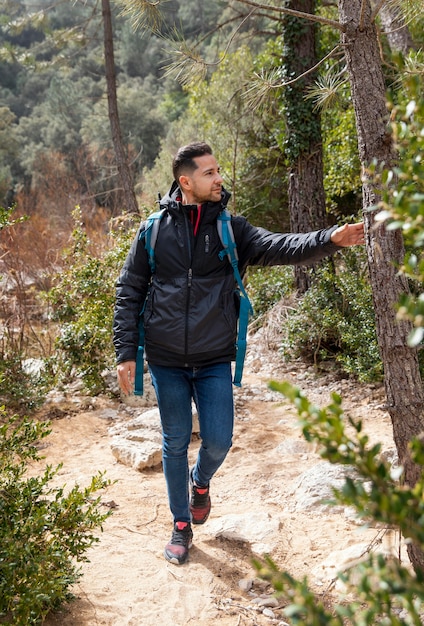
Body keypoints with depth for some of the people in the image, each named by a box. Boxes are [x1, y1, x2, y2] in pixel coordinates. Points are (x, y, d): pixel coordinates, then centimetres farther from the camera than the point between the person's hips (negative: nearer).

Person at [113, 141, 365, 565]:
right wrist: (126, 352, -3)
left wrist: (331, 239, -33)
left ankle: (201, 482, 39)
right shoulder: (154, 229, -2)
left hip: (214, 360, 1)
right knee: (175, 444, 10)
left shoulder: (230, 229, 0)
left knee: (218, 442, 2)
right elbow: (128, 291, 2)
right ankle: (182, 525, 30)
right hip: (166, 361, 0)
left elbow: (279, 247, -16)